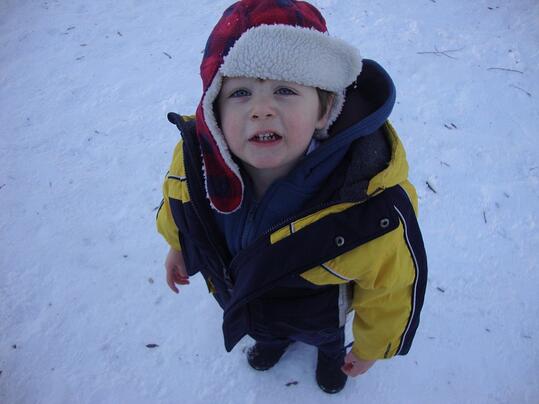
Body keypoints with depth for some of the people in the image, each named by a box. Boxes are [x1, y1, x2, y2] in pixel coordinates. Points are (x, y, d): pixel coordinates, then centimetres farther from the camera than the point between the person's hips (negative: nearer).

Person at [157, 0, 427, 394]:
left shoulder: (373, 211, -47)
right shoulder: (196, 156, -37)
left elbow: (391, 289, -24)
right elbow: (178, 198, -9)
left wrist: (370, 347, -6)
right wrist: (179, 246, 11)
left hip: (316, 311, -2)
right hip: (235, 294, 3)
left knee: (323, 334, 36)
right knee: (267, 329, 39)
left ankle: (330, 350, 75)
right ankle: (274, 339, 77)